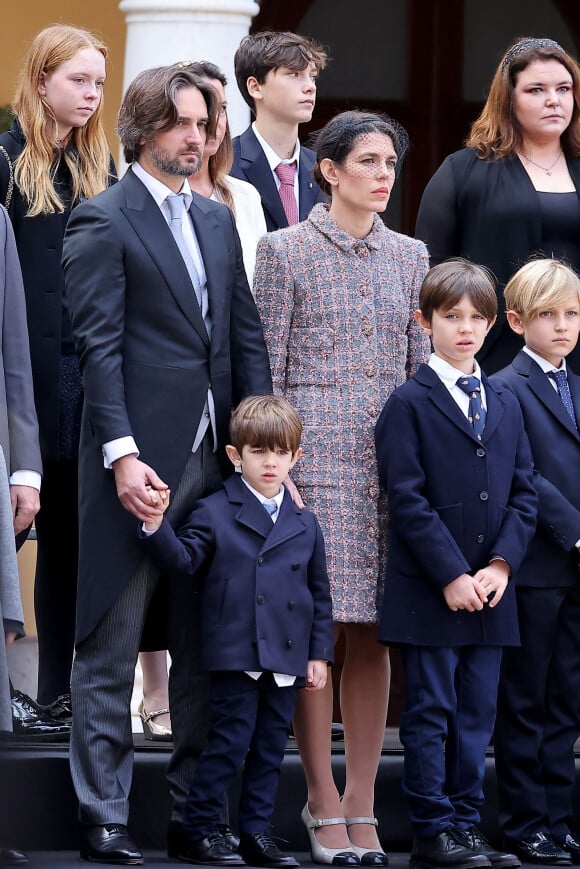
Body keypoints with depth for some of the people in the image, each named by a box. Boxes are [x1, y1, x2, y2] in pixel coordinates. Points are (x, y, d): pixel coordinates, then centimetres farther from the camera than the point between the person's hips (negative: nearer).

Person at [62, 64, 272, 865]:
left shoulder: (217, 220, 17)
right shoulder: (102, 221, -4)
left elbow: (247, 337, 16)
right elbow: (98, 345, -10)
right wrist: (123, 453, -18)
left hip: (214, 458, 7)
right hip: (140, 459, -7)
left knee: (205, 645, 9)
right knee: (111, 650, -1)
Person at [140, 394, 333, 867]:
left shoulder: (305, 525, 11)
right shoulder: (214, 514, 1)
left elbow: (319, 593, 14)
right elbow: (183, 562, -7)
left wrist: (319, 654, 10)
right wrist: (157, 526, -24)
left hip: (287, 661, 4)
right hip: (235, 657, -4)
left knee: (271, 748, 7)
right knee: (229, 742, -6)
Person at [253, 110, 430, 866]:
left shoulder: (409, 257, 13)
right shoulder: (286, 251, 1)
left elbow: (422, 368, 15)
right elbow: (266, 371, -1)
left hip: (393, 457, 4)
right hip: (315, 454, -4)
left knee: (372, 637, 3)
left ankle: (362, 806, 7)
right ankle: (323, 806, 2)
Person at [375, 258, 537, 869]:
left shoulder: (505, 405, 14)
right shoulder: (408, 404, -4)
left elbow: (523, 494, 11)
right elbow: (407, 500, -10)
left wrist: (501, 565, -5)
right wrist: (452, 576, -15)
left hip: (488, 591, 5)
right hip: (429, 590, -5)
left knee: (476, 715, 7)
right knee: (431, 715, -2)